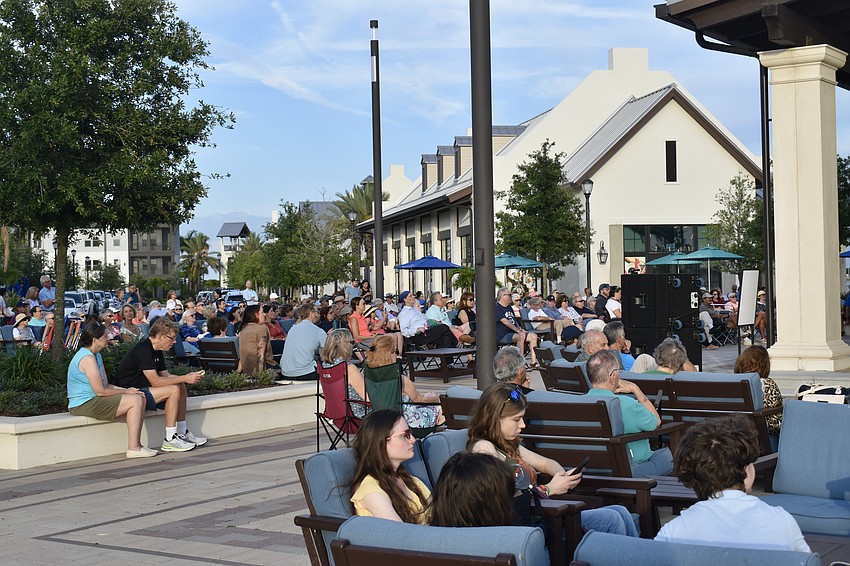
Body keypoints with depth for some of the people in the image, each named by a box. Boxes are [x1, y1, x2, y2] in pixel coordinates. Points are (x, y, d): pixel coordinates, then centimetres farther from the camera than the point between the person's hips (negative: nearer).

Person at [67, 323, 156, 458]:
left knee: (140, 398, 4)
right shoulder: (87, 358, -18)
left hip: (92, 401, 11)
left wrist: (127, 390, 0)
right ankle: (133, 449, -17)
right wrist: (125, 392, -8)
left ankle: (136, 444, -1)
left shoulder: (96, 356, 17)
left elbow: (106, 385, 16)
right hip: (84, 404, -11)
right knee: (135, 400, -16)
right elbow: (100, 391, -20)